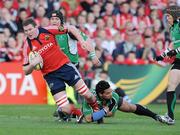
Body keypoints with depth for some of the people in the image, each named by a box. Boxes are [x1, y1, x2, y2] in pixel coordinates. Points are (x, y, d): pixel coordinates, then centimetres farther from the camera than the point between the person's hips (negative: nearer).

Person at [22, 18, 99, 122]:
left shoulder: (47, 31, -8)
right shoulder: (28, 46, -7)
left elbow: (71, 29, 3)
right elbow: (26, 71, -2)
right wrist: (33, 64, -23)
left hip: (64, 65, 0)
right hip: (50, 75, 0)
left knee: (88, 95, -4)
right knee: (66, 109, -11)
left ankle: (97, 111, 27)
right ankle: (82, 115, 20)